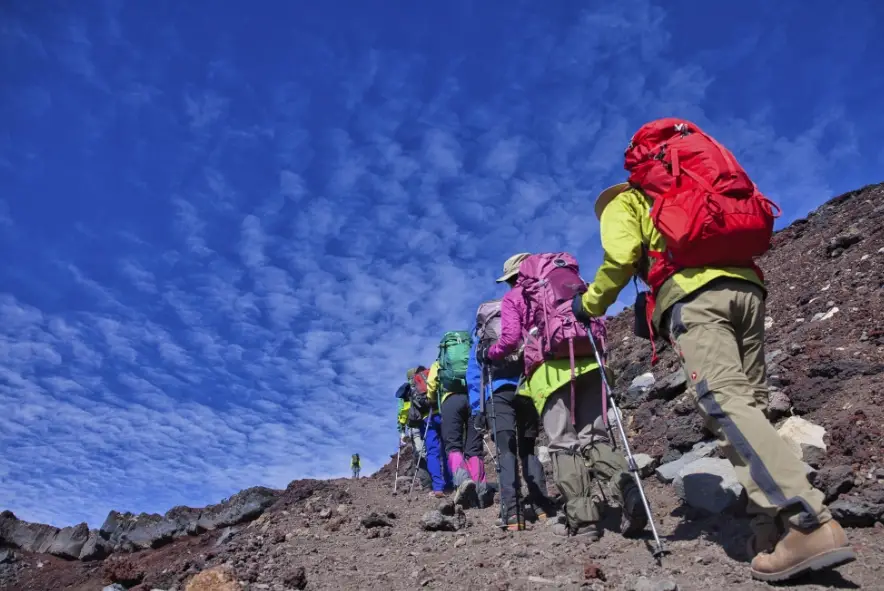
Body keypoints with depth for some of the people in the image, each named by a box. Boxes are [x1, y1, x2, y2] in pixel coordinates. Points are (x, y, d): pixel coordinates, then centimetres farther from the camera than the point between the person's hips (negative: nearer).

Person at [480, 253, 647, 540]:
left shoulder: (513, 297, 15)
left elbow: (511, 338, 3)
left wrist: (488, 354, 21)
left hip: (550, 367, -4)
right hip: (587, 362, 4)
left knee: (563, 444, -1)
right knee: (594, 437, 6)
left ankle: (581, 518, -6)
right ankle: (627, 489, -19)